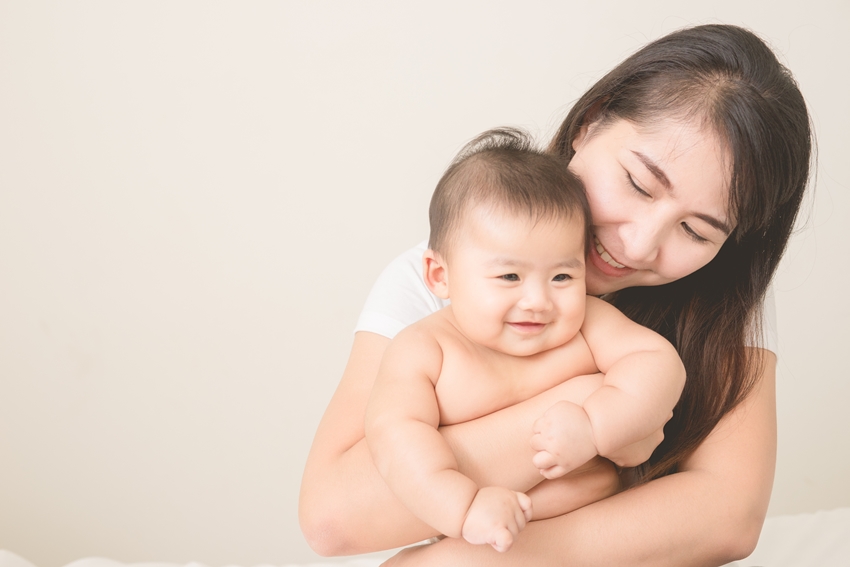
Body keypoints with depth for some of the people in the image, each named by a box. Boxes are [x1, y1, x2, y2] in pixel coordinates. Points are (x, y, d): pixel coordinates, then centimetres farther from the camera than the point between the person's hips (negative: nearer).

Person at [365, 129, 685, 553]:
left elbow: (660, 364, -10)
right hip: (468, 548, -4)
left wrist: (595, 426, -25)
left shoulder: (587, 323, -2)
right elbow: (395, 434, -23)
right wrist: (462, 505, -37)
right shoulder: (423, 350, -11)